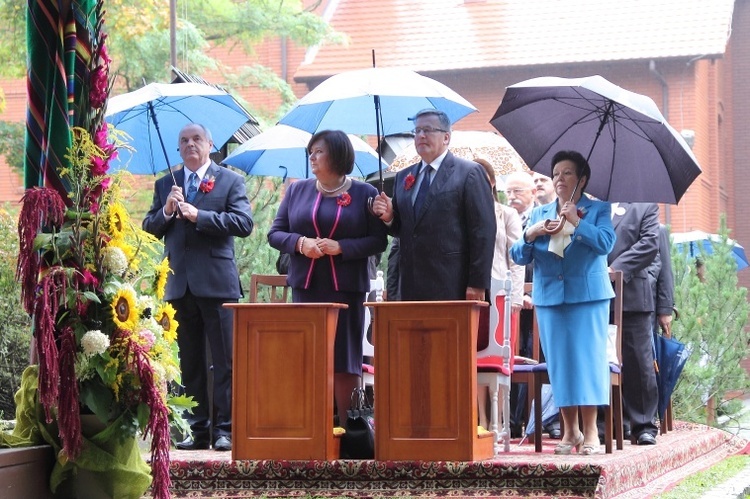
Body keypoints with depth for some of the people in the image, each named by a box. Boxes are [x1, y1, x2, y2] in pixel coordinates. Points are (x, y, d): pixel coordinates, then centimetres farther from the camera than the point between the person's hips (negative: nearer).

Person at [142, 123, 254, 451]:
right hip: (180, 285, 4)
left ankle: (225, 429, -1)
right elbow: (149, 228, 11)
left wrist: (198, 216, -15)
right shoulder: (165, 185, 16)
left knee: (224, 360, -4)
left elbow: (244, 223, -9)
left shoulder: (230, 181, 4)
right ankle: (197, 430, 12)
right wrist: (166, 211, -9)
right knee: (190, 362, 7)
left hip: (217, 282, -4)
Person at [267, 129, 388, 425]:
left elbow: (378, 242, -3)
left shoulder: (364, 194, 2)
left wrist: (340, 247, -15)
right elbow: (275, 234, 10)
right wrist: (300, 243, -10)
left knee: (345, 361, 0)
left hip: (345, 287, -2)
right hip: (306, 286, 3)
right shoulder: (297, 190, 11)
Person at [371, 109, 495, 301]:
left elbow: (483, 231, -7)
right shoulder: (403, 177, 19)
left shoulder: (470, 173, 0)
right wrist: (388, 216, 0)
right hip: (412, 288, 5)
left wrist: (477, 284, -13)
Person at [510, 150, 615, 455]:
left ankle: (590, 431, -7)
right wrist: (529, 236, -8)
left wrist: (577, 222, -17)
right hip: (549, 298, 3)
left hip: (588, 296, -3)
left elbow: (605, 243, -11)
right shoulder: (539, 214, 16)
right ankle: (569, 431, 7)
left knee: (587, 359, -9)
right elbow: (519, 257, 11)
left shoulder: (598, 210, 6)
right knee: (558, 362, 0)